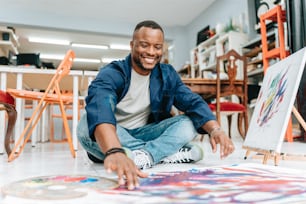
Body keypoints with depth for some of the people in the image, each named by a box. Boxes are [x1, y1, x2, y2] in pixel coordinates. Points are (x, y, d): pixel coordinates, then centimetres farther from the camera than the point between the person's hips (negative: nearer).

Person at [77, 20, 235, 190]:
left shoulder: (168, 74, -2)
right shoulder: (112, 73, -19)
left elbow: (193, 102, -14)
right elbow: (101, 107, -40)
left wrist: (215, 129, -35)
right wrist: (114, 151, -60)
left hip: (144, 134, 3)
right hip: (112, 138, -3)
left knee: (188, 123, -16)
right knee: (86, 125, -36)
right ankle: (167, 154, -30)